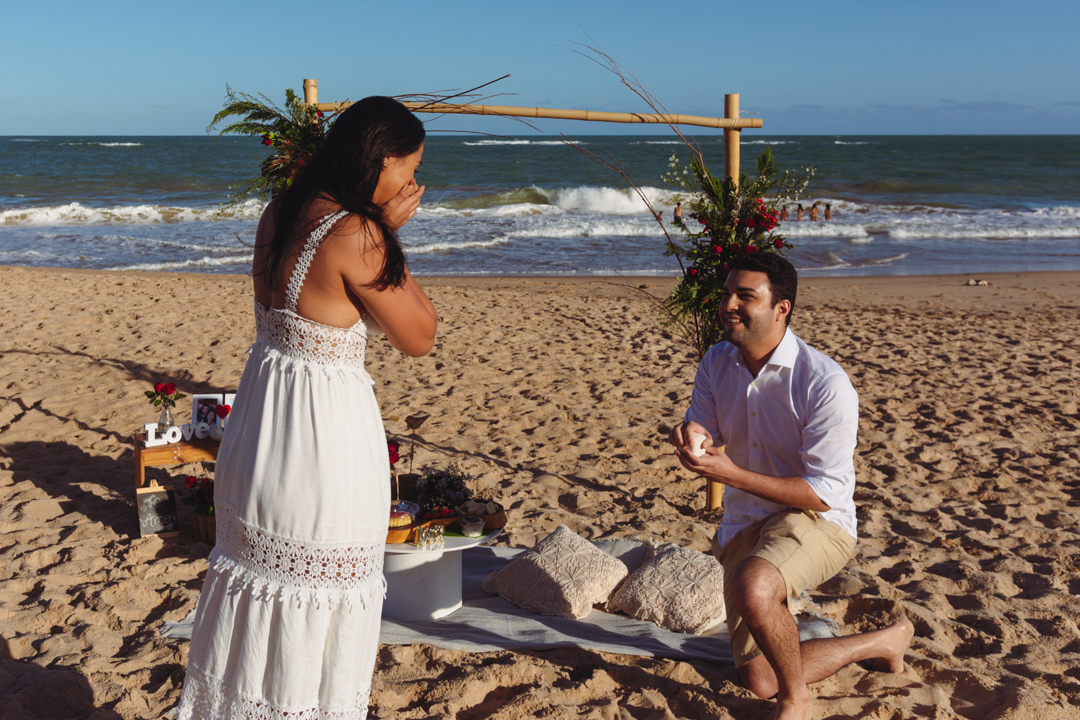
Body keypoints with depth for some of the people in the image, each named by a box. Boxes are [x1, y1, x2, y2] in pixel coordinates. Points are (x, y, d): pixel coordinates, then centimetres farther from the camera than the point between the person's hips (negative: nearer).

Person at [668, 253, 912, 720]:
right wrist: (691, 437, -23)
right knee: (759, 681, 6)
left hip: (816, 523, -7)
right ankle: (883, 641, 29)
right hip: (742, 526, 7)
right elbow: (703, 432, 4)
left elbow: (825, 493, -22)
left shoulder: (827, 385, -22)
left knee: (752, 586, -40)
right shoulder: (716, 363, -1)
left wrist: (732, 474, -32)